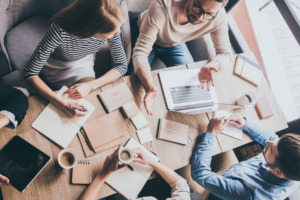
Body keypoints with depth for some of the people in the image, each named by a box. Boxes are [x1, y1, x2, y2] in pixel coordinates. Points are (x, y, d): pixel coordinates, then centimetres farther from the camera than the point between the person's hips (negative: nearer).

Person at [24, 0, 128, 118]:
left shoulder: (111, 26, -29)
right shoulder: (60, 30, -39)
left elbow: (122, 66, -17)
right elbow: (30, 74, -32)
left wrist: (90, 85, -32)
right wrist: (62, 104, -44)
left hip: (83, 64, 3)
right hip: (56, 67, -2)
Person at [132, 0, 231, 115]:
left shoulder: (218, 16, -30)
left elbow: (224, 53, -18)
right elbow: (140, 51, -40)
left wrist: (211, 66, -44)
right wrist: (150, 87, -57)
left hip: (174, 44, 3)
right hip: (145, 37, -2)